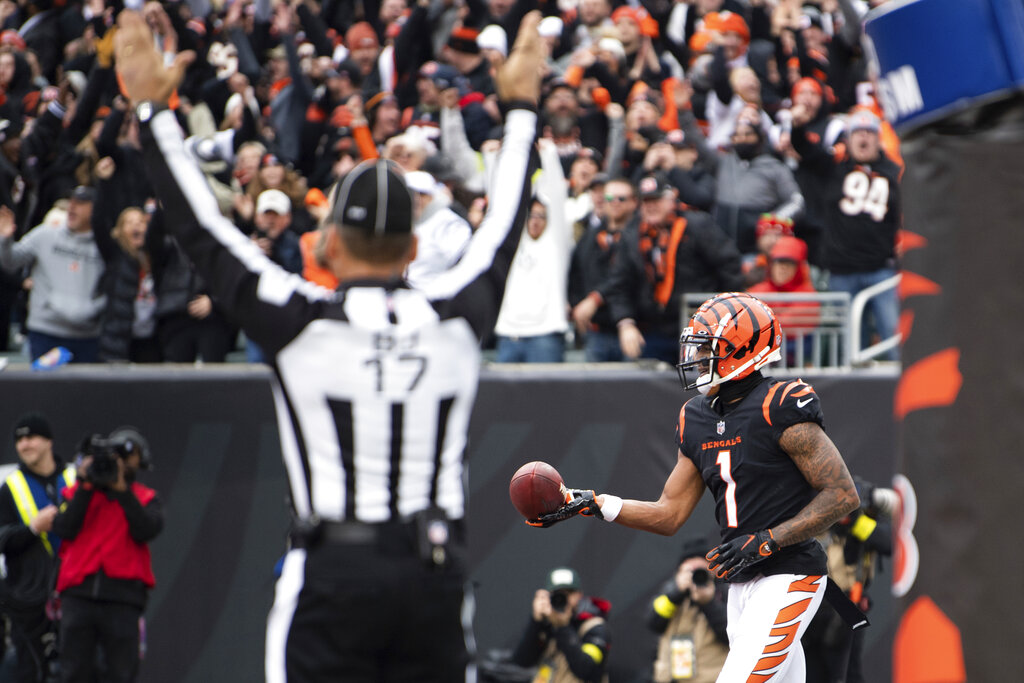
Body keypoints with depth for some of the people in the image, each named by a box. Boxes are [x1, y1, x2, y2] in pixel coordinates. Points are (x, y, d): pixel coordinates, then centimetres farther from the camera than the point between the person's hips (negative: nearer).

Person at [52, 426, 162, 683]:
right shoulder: (78, 492, 15)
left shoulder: (145, 498, 14)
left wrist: (123, 490, -10)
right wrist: (86, 487, -5)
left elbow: (146, 531, -6)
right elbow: (64, 529, -1)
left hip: (122, 597, -1)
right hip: (79, 593, 1)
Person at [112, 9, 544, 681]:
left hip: (334, 572, -3)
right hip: (437, 572, 3)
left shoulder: (300, 321, -6)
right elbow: (501, 230, 21)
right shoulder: (458, 318, 3)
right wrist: (521, 108, 35)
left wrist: (154, 109, 11)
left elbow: (203, 231, 3)